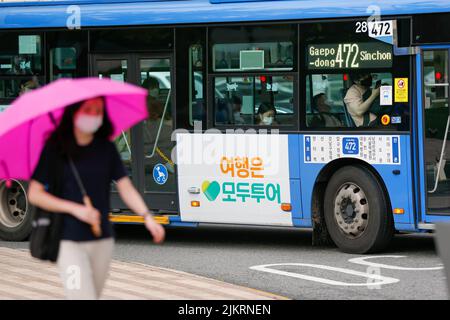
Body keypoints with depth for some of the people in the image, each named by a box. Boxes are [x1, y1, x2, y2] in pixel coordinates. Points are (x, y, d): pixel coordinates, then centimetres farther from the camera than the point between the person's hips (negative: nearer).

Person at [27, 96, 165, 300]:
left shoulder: (107, 149, 7)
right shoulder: (55, 148, -4)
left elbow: (125, 187, 1)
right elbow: (34, 194, -6)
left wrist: (147, 216, -16)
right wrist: (75, 209, -16)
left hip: (102, 241, 4)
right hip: (69, 242, -4)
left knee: (94, 295, 11)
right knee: (82, 296, -13)